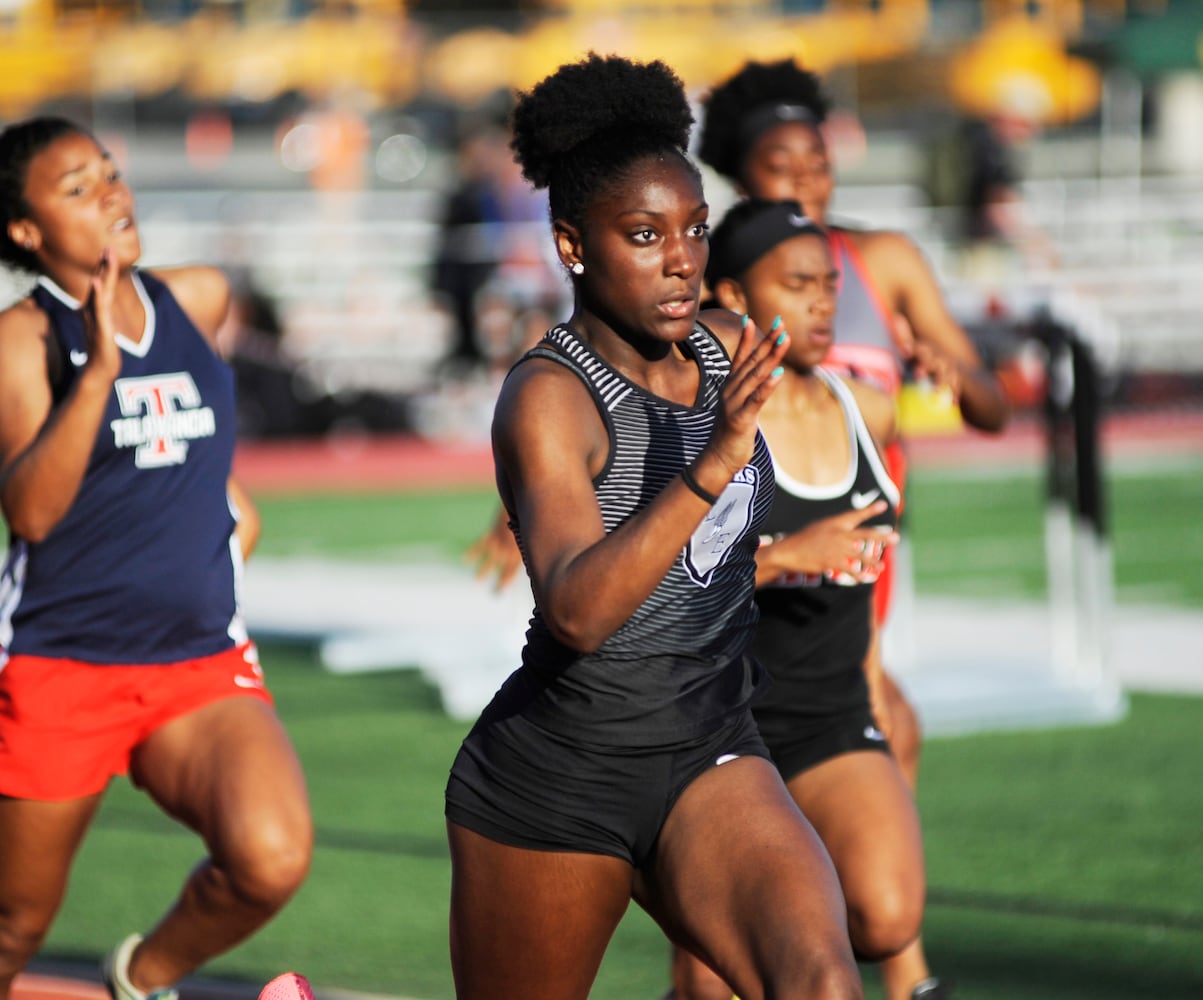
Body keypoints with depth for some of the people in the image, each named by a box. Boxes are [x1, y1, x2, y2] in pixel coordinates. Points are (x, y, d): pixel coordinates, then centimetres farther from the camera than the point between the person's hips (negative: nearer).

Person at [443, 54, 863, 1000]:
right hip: (557, 780, -4)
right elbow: (576, 611, -36)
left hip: (709, 756, 4)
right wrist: (709, 468, -44)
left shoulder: (726, 351, 3)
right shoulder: (546, 396, -18)